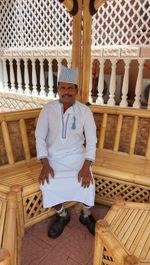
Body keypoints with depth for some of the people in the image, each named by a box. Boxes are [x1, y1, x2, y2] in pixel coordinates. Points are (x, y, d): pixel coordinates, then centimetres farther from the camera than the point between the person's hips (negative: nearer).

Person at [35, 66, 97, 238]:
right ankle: (62, 215, 11)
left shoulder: (84, 111, -6)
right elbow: (40, 137, -7)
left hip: (76, 155, 0)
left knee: (87, 183, -22)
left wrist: (86, 166, -21)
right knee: (47, 185, -22)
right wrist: (45, 164, -19)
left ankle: (86, 215, 11)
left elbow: (91, 140, -8)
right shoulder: (48, 109, -5)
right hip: (53, 156, 1)